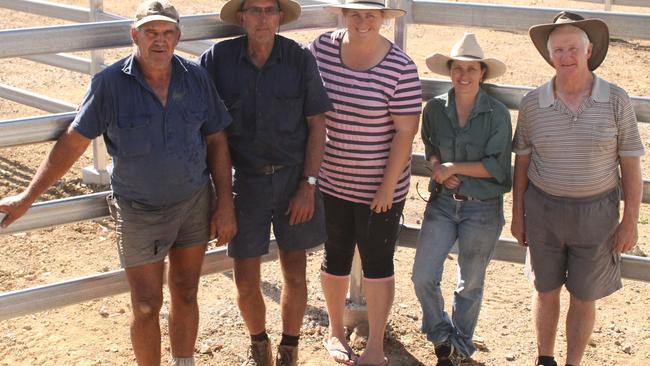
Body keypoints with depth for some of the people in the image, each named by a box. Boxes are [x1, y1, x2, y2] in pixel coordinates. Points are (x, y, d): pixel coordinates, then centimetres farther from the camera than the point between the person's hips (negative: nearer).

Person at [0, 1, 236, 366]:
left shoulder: (196, 77, -6)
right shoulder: (110, 83, -13)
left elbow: (217, 142, 0)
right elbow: (72, 143, -9)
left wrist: (226, 205, -3)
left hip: (195, 203, 3)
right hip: (140, 211, -2)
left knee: (186, 294, 14)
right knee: (147, 306, 4)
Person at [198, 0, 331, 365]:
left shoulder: (300, 58, -8)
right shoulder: (219, 59, -8)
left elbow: (317, 124, -3)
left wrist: (308, 185, -6)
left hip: (294, 177, 0)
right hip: (246, 180, 0)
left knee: (295, 274, 8)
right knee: (246, 280, 5)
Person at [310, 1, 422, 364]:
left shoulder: (400, 67, -14)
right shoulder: (322, 48, -4)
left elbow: (405, 131, -13)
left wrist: (388, 185, -14)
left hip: (379, 188, -3)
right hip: (331, 181, 3)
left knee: (378, 263, 9)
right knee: (336, 256, 18)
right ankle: (336, 332, 39)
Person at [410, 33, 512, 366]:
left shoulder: (497, 113, -11)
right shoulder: (435, 109, -1)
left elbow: (497, 167, -13)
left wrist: (453, 167, -14)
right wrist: (437, 167, -7)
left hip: (482, 208, -3)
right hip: (442, 203, 3)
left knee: (470, 285, 12)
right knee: (423, 277, -2)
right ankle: (443, 336, 25)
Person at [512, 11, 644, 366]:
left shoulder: (616, 101, -9)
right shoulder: (532, 103, -5)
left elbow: (631, 165, -4)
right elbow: (522, 162, 5)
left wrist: (630, 221, -5)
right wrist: (517, 214, 6)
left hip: (596, 213, -1)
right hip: (543, 209, 1)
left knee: (584, 298, 10)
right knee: (546, 291, 14)